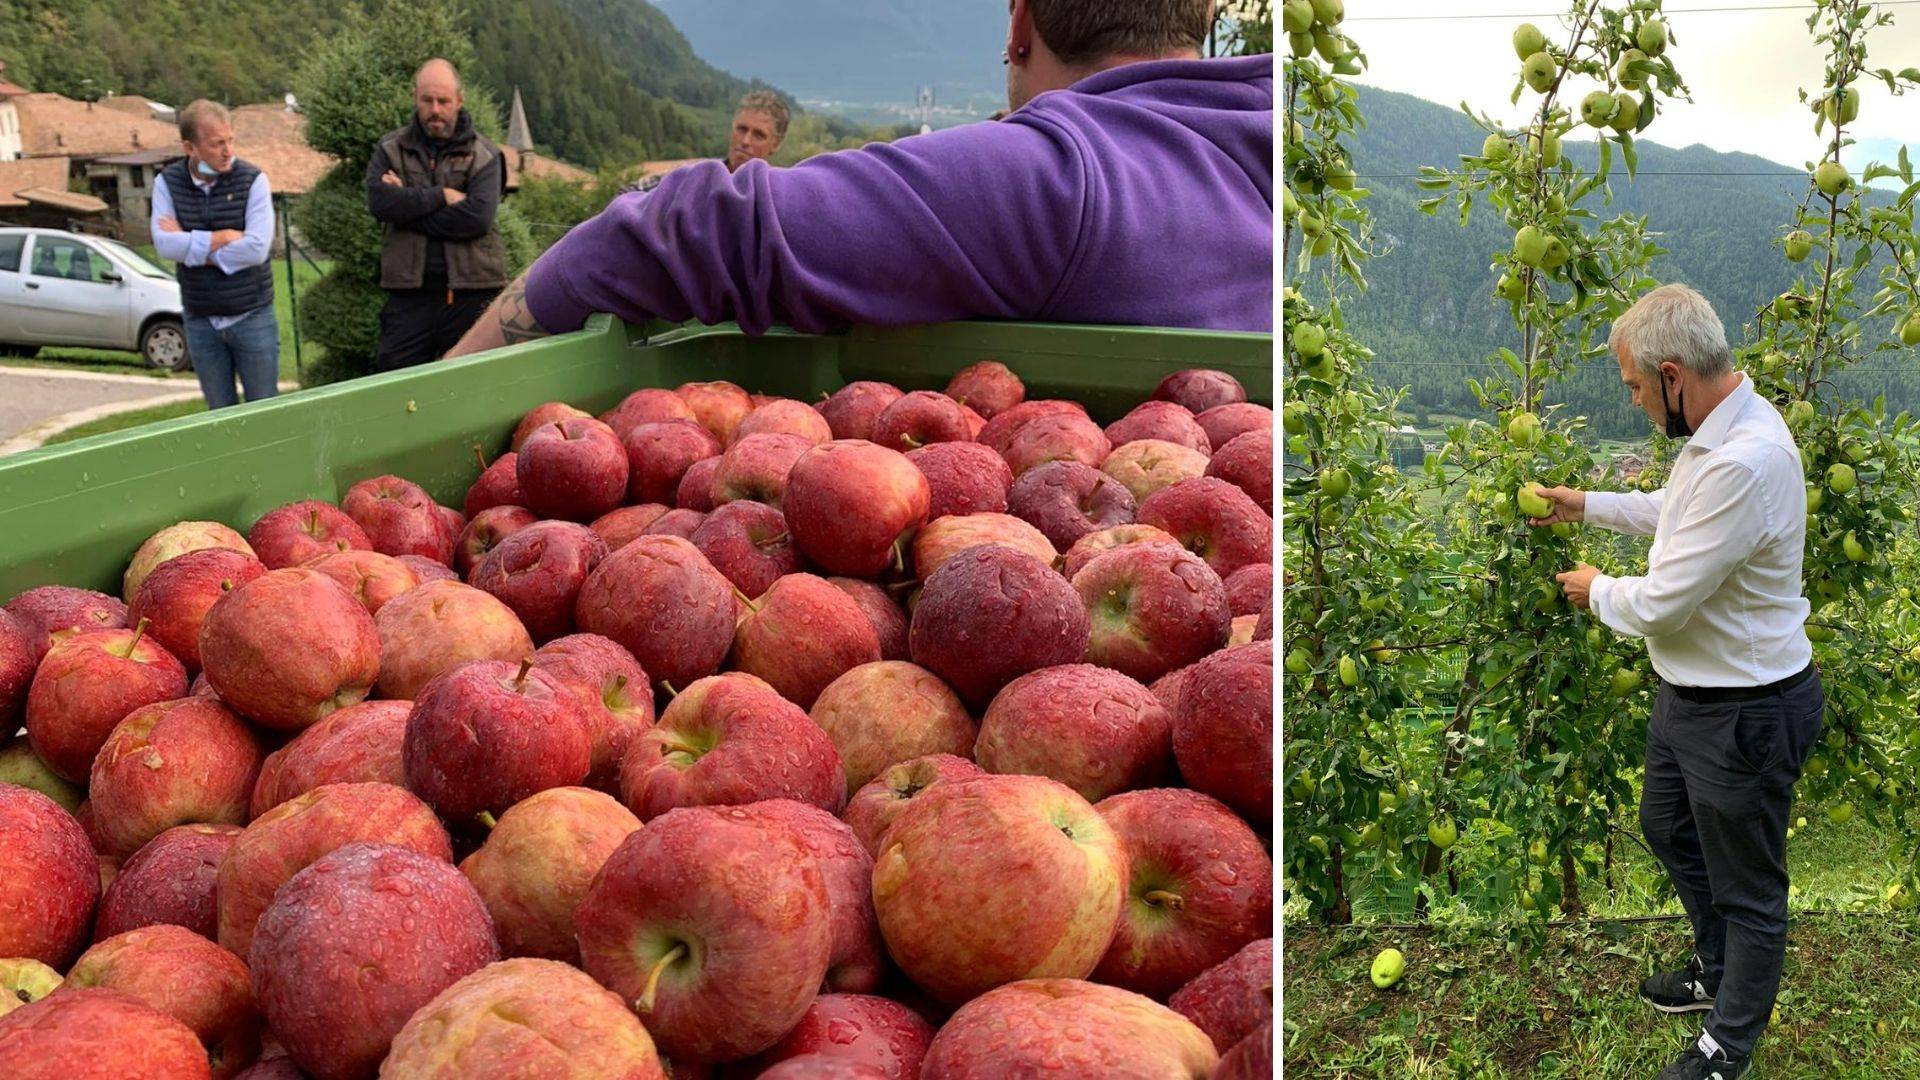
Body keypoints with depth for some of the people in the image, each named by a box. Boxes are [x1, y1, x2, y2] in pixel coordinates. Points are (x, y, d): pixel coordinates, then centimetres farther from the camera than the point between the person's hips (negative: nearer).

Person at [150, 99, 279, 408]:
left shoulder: (252, 180, -8)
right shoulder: (167, 183, 0)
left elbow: (257, 249, -19)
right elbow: (164, 244, -13)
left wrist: (191, 246, -13)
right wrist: (226, 237, -16)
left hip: (251, 316, -2)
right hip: (200, 322, 3)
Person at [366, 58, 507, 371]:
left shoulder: (483, 154, 4)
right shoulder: (391, 148, 12)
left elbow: (477, 217, -12)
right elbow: (378, 200, -6)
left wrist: (408, 205, -7)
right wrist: (441, 196, -10)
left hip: (471, 291, -2)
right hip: (409, 291, 2)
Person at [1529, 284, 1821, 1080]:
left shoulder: (1745, 463, -33)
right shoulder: (1720, 429, 0)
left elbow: (1662, 602, -28)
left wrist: (1596, 590, -8)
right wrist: (1588, 506, 24)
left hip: (1745, 713, -10)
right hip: (1692, 690, 10)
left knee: (1746, 888, 11)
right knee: (1667, 827, 29)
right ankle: (1717, 974, 52)